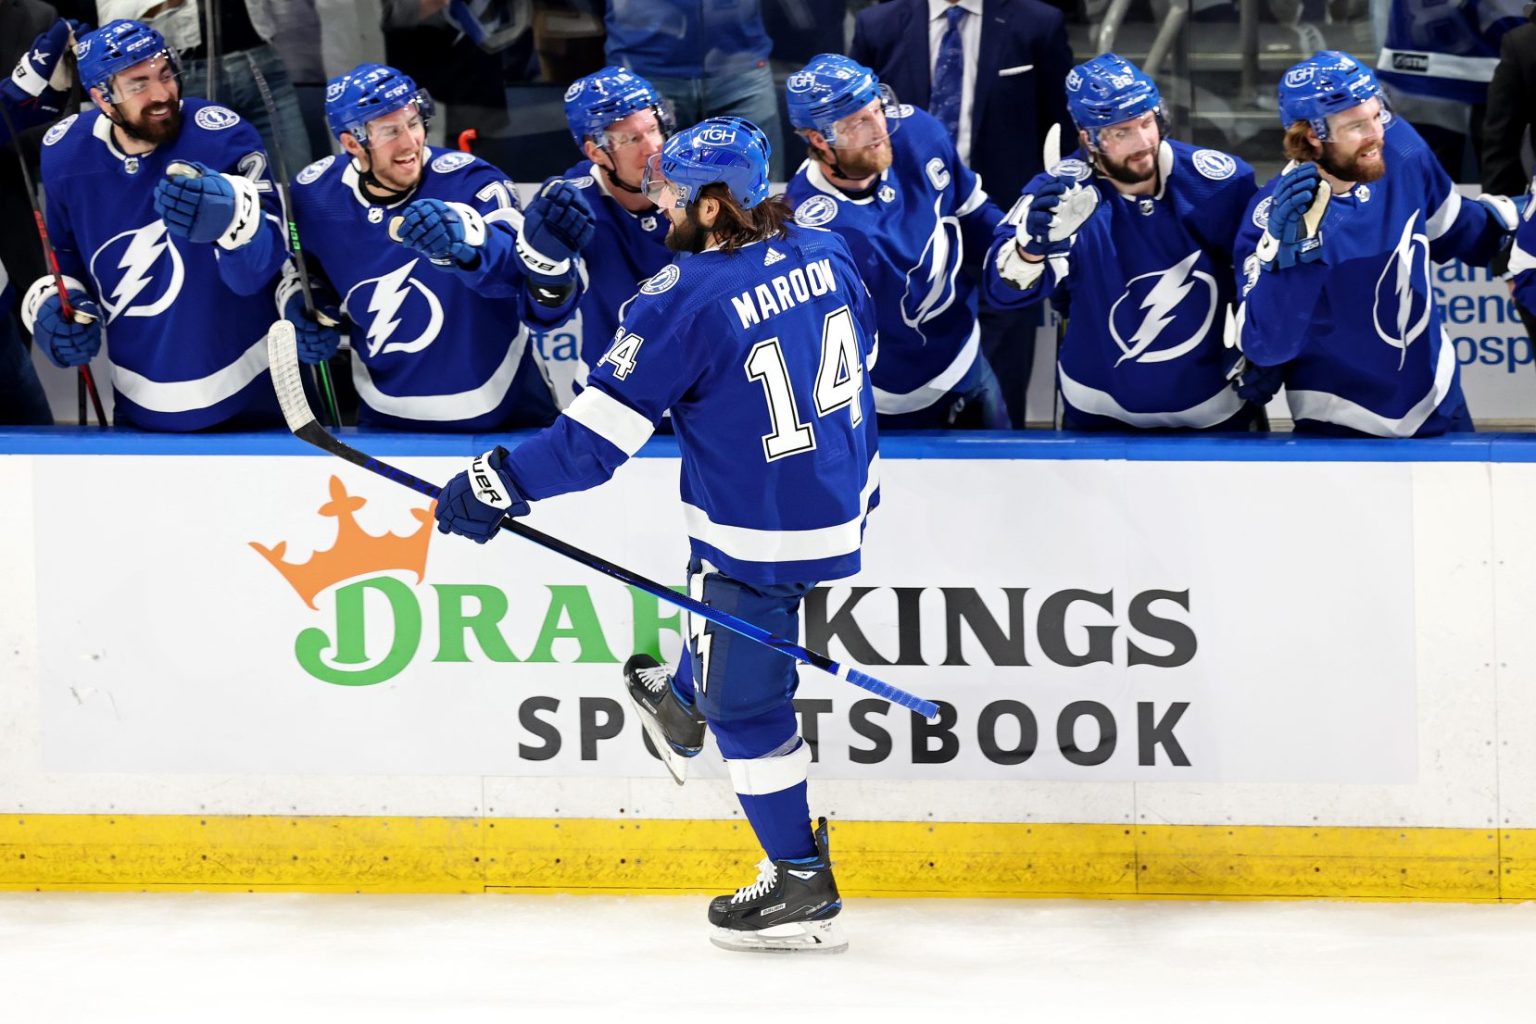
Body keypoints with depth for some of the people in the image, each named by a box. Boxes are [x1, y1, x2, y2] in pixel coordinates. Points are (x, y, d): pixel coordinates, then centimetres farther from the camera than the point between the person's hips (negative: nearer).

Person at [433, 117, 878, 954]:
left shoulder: (686, 298, -23)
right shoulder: (822, 254, -3)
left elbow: (601, 429, -21)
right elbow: (860, 351, 15)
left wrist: (502, 484, -12)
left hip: (764, 532, -8)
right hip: (843, 499, 8)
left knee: (745, 702, 5)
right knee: (720, 598, 36)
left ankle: (802, 888, 11)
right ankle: (682, 707, 61)